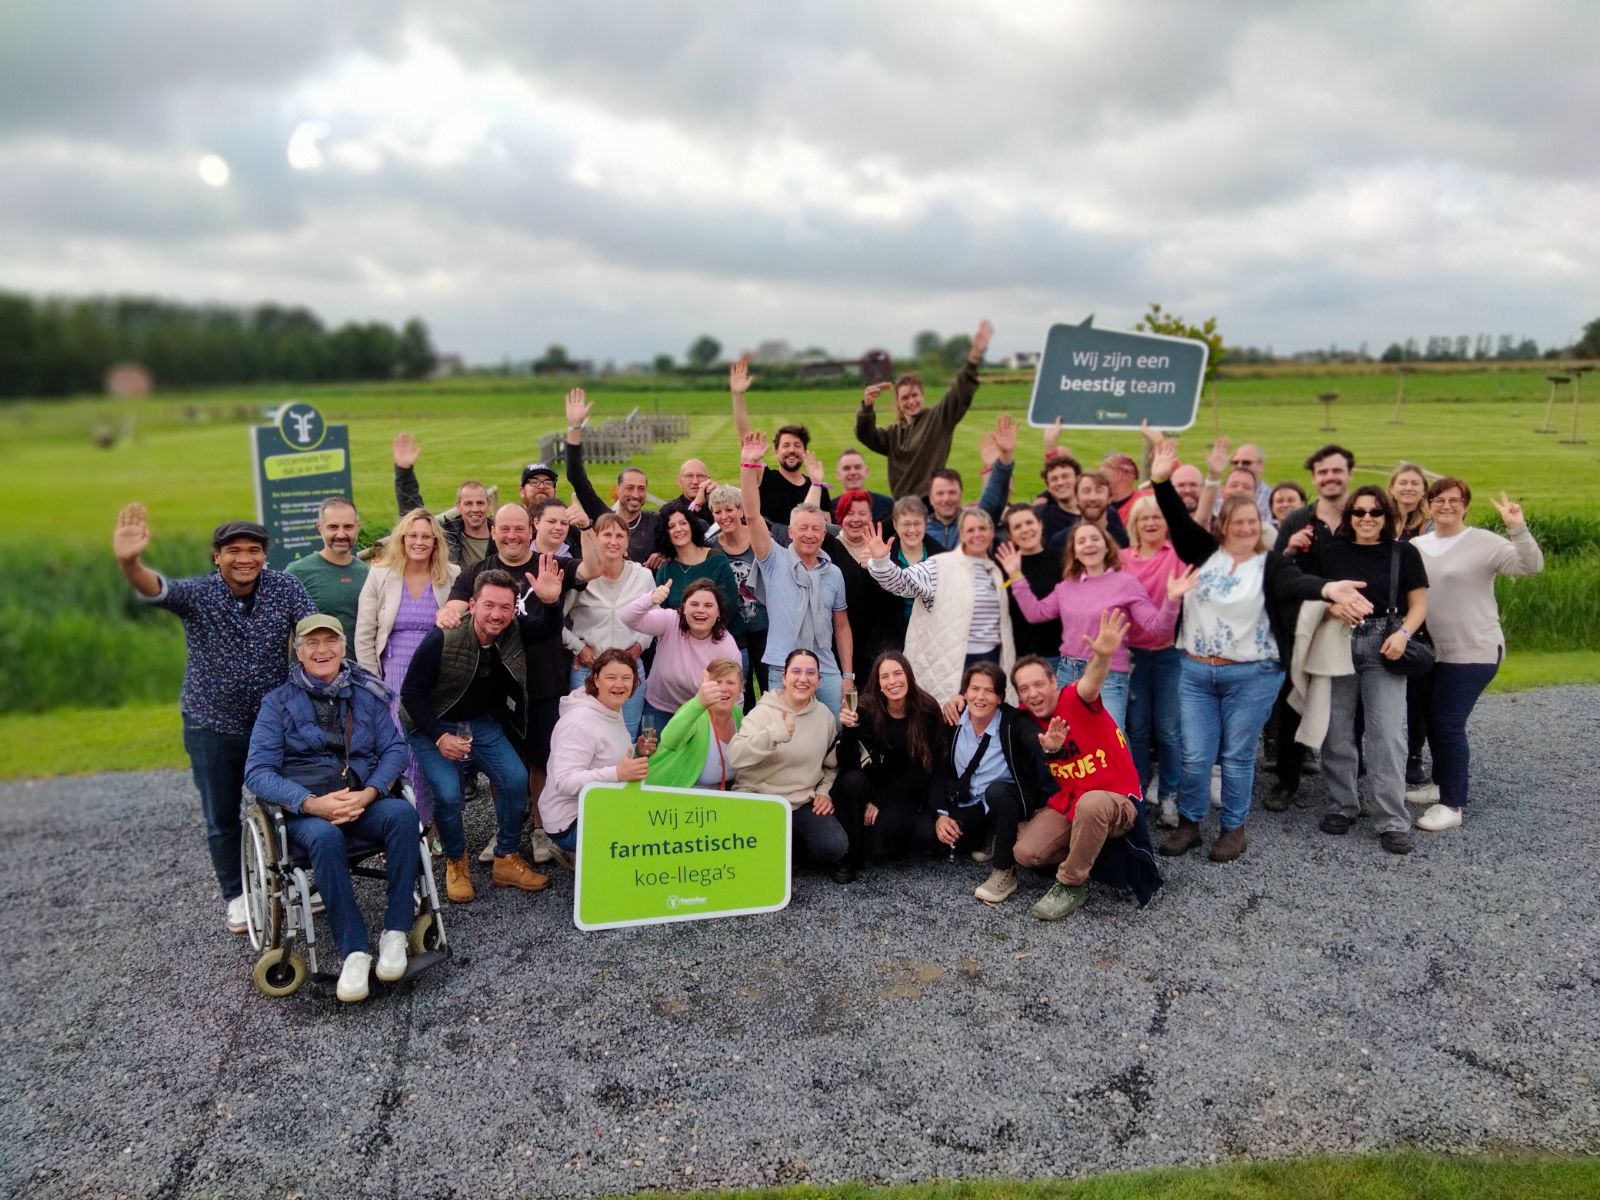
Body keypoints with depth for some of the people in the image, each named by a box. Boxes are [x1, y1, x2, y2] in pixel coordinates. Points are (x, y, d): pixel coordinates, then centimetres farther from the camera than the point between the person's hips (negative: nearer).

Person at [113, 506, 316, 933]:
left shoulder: (285, 588, -8)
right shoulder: (198, 594, -12)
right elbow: (156, 589, -32)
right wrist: (129, 563, -55)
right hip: (212, 726, -1)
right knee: (221, 818, 11)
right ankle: (235, 897, 30)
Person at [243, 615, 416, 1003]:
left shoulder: (366, 693, 11)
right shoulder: (279, 702, 5)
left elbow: (394, 749, 5)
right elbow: (258, 771, -3)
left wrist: (367, 794, -15)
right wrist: (312, 803, -19)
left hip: (364, 799, 2)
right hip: (305, 808, -2)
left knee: (403, 813, -32)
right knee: (325, 837, -37)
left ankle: (396, 932, -25)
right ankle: (354, 951, -29)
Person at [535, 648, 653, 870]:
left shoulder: (614, 710, 4)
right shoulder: (579, 723, -24)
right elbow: (564, 782, -31)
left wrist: (638, 752, -2)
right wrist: (618, 773, -41)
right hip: (570, 820, -10)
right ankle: (578, 855, -2)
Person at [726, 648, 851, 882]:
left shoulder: (824, 714, 4)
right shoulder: (763, 712, -9)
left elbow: (832, 764, 18)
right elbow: (734, 757, -25)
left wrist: (825, 791, 0)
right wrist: (771, 735, -39)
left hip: (806, 802, 3)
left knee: (835, 846, -21)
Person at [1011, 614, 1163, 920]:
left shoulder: (1075, 700, -18)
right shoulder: (1025, 719, -1)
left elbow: (1089, 685, -42)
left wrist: (1102, 656, -66)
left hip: (1117, 800, -6)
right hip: (1066, 803, 6)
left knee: (1090, 803, -41)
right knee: (1025, 852, -14)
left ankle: (1071, 885, -18)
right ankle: (1083, 852, 16)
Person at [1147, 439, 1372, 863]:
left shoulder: (1270, 563, -5)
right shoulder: (1204, 551, 3)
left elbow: (1296, 583, -25)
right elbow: (1178, 519, -6)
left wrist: (1328, 588, -47)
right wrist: (1161, 482, -21)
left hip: (1251, 676, -2)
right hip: (1195, 671, 2)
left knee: (1237, 756, 8)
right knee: (1194, 756, 6)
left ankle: (1234, 829, 24)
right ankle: (1189, 823, 23)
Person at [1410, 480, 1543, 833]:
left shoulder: (1484, 542, -9)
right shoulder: (1416, 546, 5)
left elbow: (1532, 566, -19)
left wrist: (1518, 528, -32)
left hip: (1473, 652, -6)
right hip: (1432, 651, 6)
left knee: (1448, 724, -8)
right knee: (1433, 721, 16)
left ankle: (1453, 804, 3)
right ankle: (1442, 784, 35)